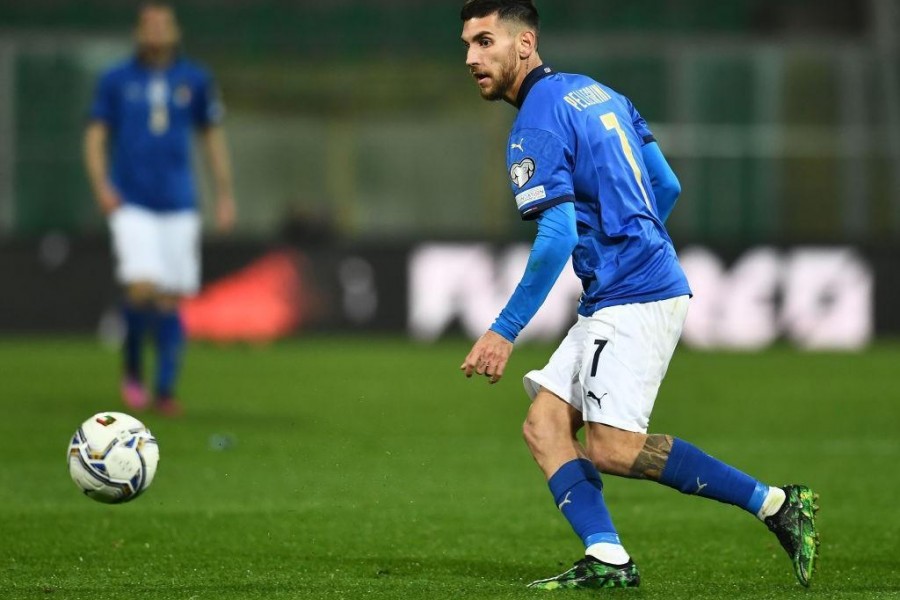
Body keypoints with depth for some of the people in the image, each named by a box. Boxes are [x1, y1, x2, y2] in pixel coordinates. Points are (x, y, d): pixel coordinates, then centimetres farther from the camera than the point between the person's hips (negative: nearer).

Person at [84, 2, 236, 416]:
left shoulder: (195, 81, 8)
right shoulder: (116, 81, 4)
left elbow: (213, 136, 16)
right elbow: (95, 136, 5)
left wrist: (225, 195, 12)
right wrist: (101, 185, -11)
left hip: (178, 205, 2)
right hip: (131, 205, -2)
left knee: (171, 299, 0)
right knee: (142, 288, -19)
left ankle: (165, 390, 9)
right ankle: (131, 370, 5)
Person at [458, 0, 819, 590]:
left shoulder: (536, 126, -12)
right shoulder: (597, 93, 16)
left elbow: (558, 238, -21)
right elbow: (667, 187, 19)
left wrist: (504, 331, -17)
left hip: (632, 299, -10)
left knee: (612, 448, -16)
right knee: (544, 424, 4)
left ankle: (775, 503, -11)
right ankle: (608, 561, -7)